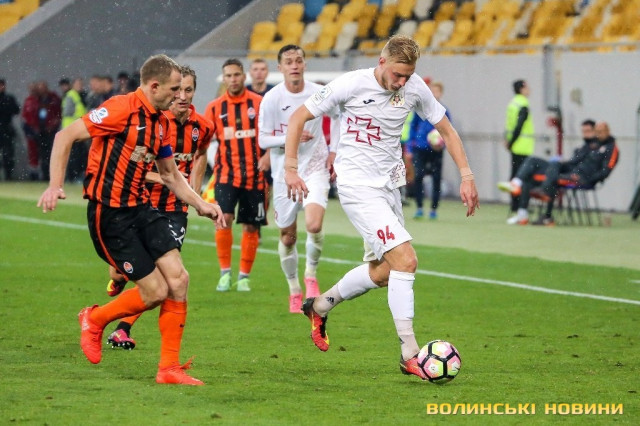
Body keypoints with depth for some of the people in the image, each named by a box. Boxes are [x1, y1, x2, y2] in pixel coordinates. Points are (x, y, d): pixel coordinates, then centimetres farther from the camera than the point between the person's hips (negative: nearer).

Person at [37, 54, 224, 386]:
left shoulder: (161, 122, 11)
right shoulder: (122, 109, -15)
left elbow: (171, 174, 23)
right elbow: (65, 137, -14)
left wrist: (201, 205, 11)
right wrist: (55, 186, -21)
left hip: (140, 208, 8)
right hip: (109, 213, -8)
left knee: (178, 278, -6)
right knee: (156, 291, -8)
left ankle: (169, 368, 3)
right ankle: (94, 319, 19)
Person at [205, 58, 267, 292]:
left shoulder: (259, 103, 0)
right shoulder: (215, 107, 4)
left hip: (254, 175, 0)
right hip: (226, 174, 0)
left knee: (251, 227, 5)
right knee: (224, 218, -18)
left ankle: (244, 276, 20)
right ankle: (225, 272, -5)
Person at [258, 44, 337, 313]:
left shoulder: (320, 94, -5)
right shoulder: (271, 99, -9)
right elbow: (263, 140, -7)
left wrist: (334, 150, 8)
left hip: (315, 169, 0)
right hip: (285, 173, 0)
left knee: (314, 225, -22)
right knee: (288, 236, 7)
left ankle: (311, 275, 4)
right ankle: (294, 290, 28)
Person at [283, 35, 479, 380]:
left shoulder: (415, 89, -1)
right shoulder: (351, 85, -14)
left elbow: (446, 130, 11)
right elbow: (299, 117, -6)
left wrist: (467, 176, 2)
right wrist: (290, 168, -13)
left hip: (389, 186, 7)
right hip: (358, 187, -7)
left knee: (381, 271, 13)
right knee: (405, 260, -18)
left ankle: (319, 306, 37)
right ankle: (409, 354, -15)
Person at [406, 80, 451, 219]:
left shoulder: (443, 111, 1)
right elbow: (412, 127, 10)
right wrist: (409, 148, 7)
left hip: (436, 150, 0)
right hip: (420, 149, 0)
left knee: (436, 179, 4)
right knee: (418, 176, -11)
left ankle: (434, 209, 15)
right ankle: (419, 208, -1)